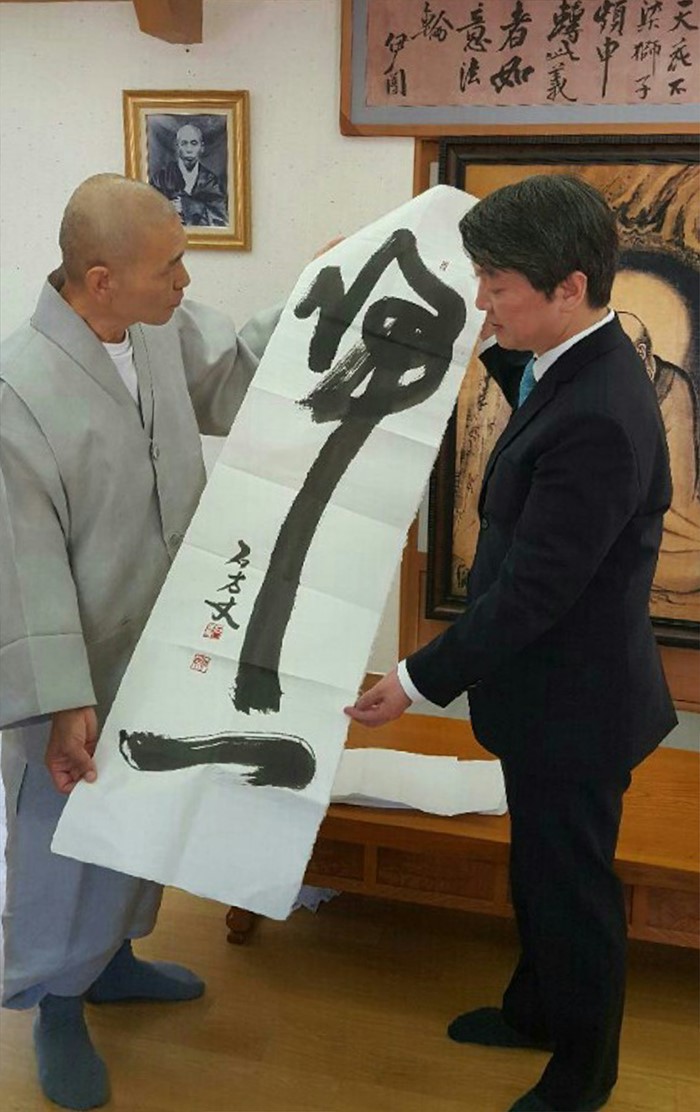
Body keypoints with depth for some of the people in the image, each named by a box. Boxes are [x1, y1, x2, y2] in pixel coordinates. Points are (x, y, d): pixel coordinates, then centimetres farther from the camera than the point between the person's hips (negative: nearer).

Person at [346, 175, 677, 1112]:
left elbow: (530, 592, -28)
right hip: (551, 684, 9)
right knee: (541, 865, 26)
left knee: (571, 883, 13)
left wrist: (421, 681, -19)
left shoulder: (598, 419, -31)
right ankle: (537, 1009, 50)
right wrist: (495, 343, 8)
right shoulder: (574, 365, -2)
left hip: (573, 701, -9)